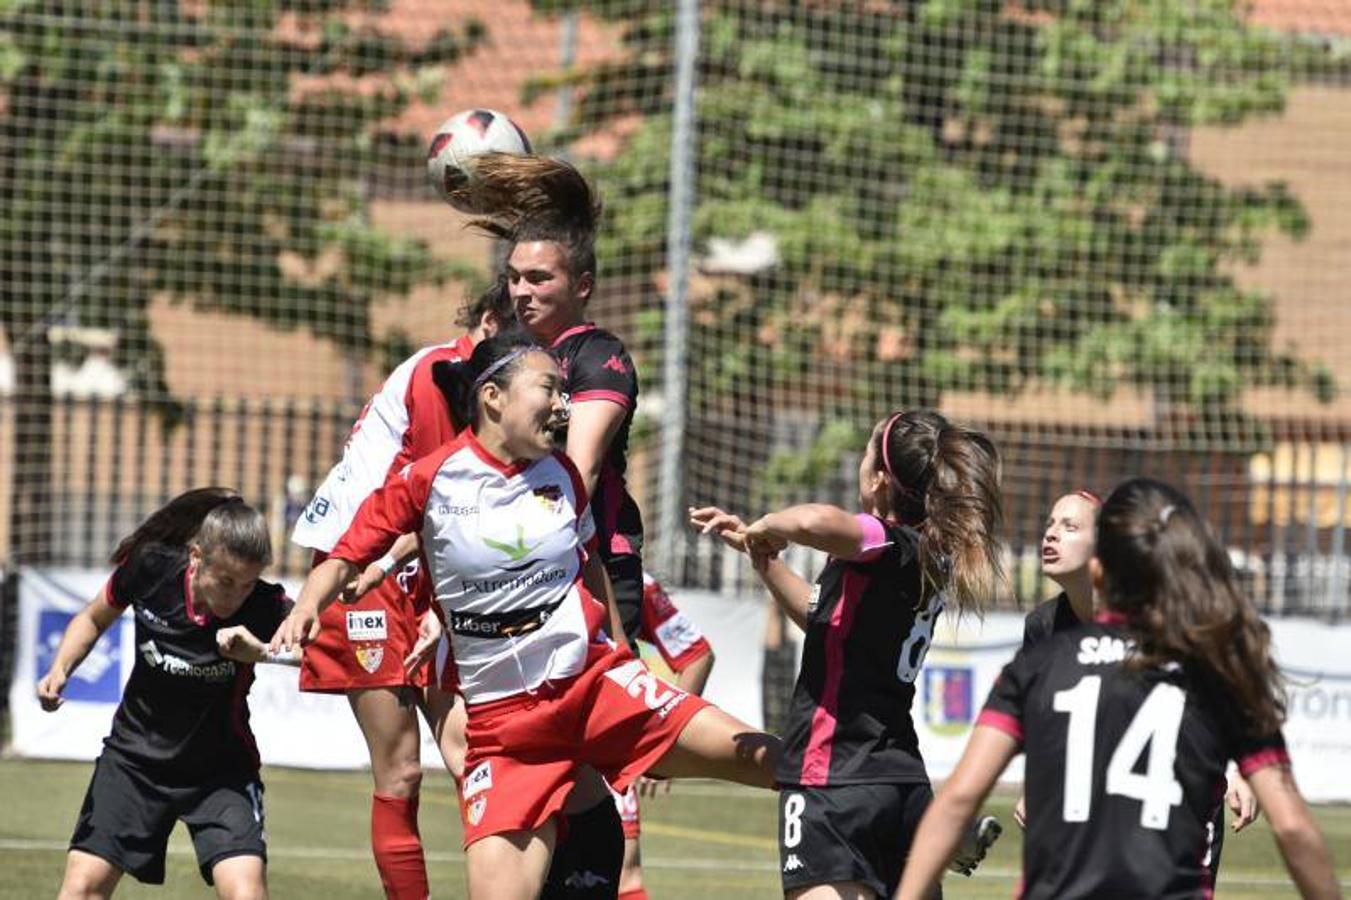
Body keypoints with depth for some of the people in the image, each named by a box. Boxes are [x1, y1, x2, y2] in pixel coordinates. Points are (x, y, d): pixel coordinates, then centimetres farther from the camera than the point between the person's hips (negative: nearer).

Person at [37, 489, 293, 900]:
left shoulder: (265, 608, -21)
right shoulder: (150, 568, -15)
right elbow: (94, 618, 6)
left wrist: (260, 651, -50)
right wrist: (59, 670, -10)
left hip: (221, 769, -2)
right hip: (135, 756, 2)